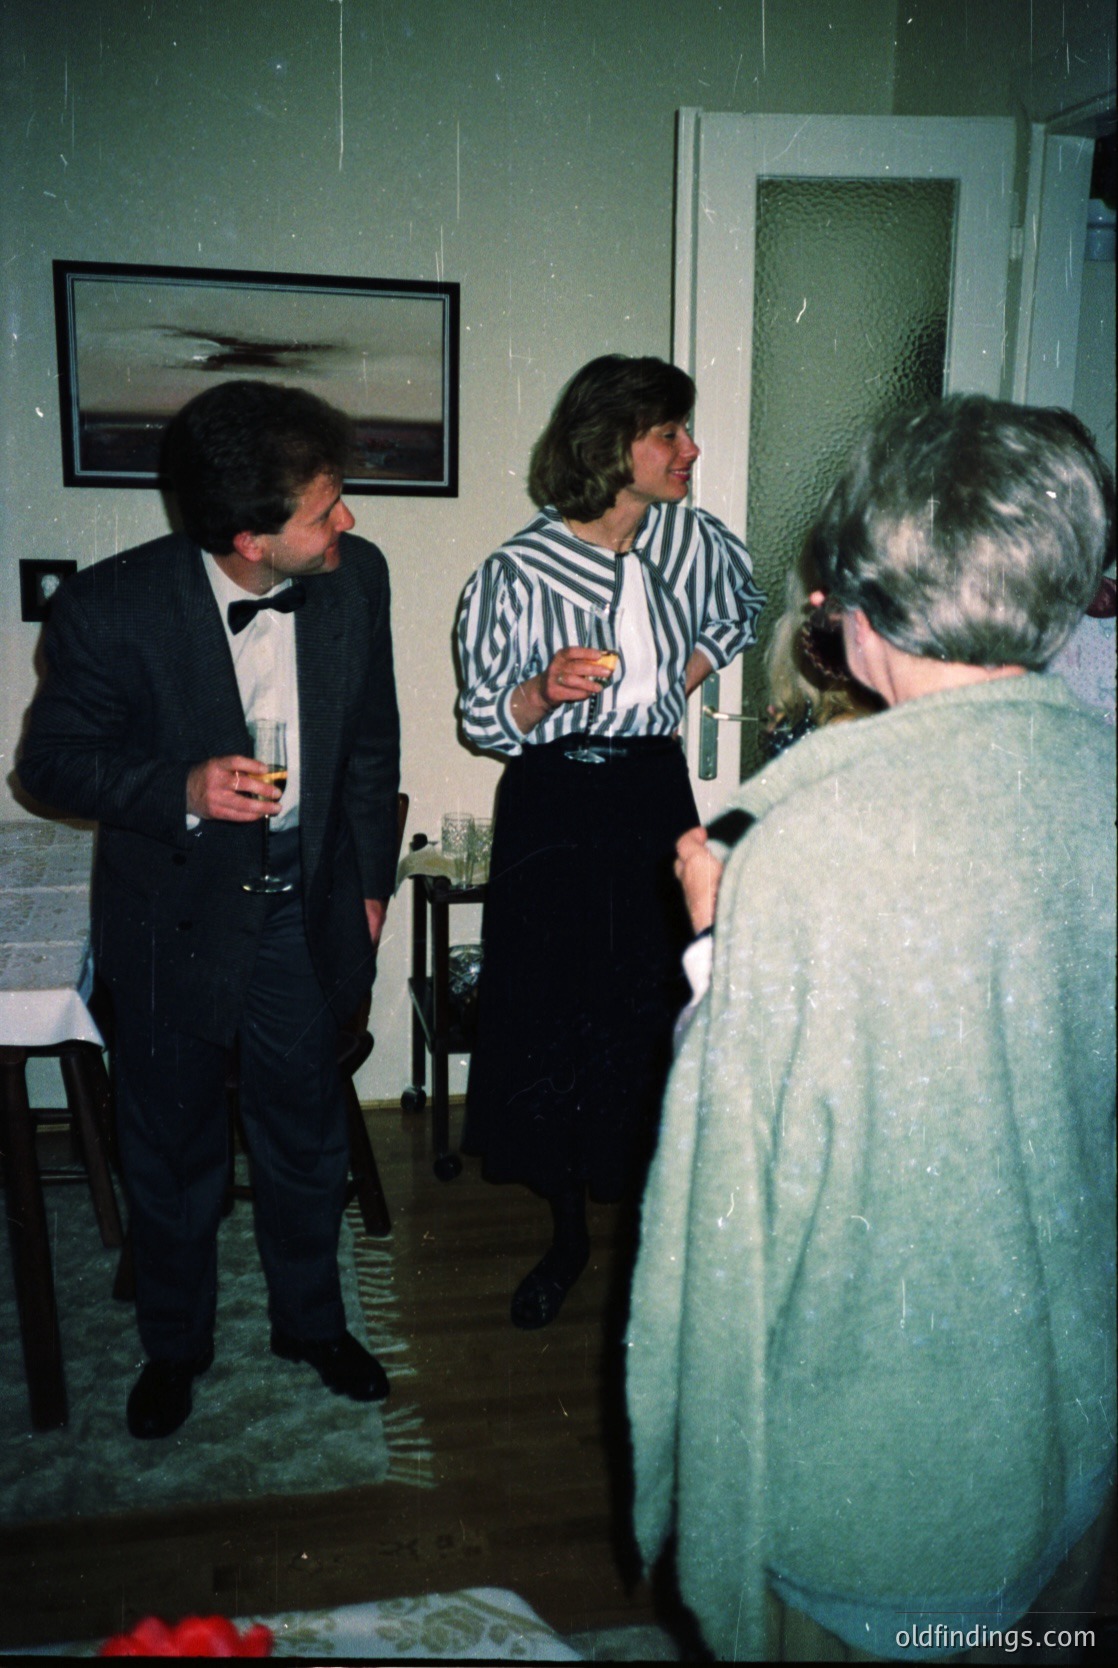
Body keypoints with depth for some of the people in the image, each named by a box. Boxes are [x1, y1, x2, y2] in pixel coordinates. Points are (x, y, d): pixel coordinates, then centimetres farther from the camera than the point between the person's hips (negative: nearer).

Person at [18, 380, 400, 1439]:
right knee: (172, 1150, 16)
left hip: (305, 908, 3)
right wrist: (182, 791, -28)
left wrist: (369, 879, 9)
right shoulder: (111, 608, -22)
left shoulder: (356, 577, -10)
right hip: (173, 917, -2)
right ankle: (174, 1343, 42)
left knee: (307, 1135, 18)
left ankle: (311, 1320, 43)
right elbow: (51, 763, -10)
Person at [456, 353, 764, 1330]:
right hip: (552, 810, -2)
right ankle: (567, 1235, 26)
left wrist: (688, 675, 10)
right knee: (550, 1021, 4)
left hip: (655, 795, 3)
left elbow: (742, 607, 24)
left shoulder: (695, 539, 1)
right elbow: (484, 720, -6)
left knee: (657, 1015, 5)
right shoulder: (518, 572, -10)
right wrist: (547, 690, -25)